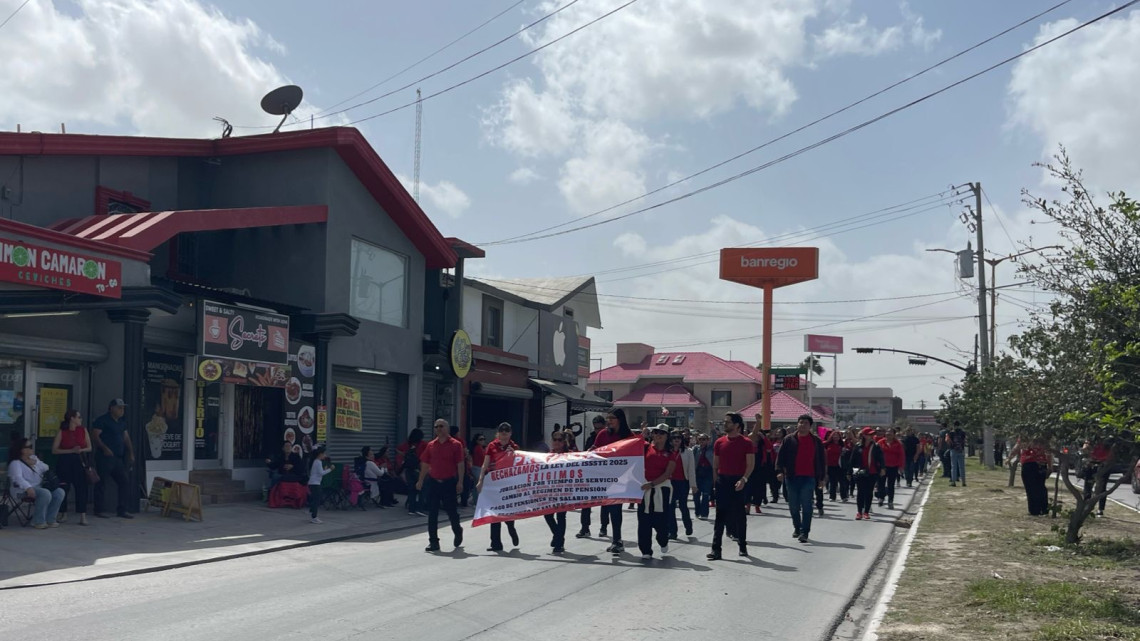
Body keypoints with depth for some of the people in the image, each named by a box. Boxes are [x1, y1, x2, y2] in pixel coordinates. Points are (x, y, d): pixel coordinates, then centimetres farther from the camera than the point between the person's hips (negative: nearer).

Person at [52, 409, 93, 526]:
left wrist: (81, 450, -11)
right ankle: (63, 514, 18)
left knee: (81, 487, -8)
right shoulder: (61, 432, -1)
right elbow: (54, 450, -5)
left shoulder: (83, 430, 8)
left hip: (79, 461, 2)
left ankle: (83, 516, -8)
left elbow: (89, 448, 11)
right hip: (64, 462, -2)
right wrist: (71, 450, -14)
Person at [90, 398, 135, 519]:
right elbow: (95, 436, -13)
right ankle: (99, 510, 6)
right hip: (105, 457, -8)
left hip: (118, 458, 8)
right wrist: (105, 448, -22)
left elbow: (126, 437, 22)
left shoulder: (122, 422, 17)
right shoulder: (103, 420, -6)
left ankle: (121, 510, 10)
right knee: (101, 483, -2)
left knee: (124, 483, 4)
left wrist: (131, 453, 14)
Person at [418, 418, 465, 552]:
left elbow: (460, 464, -6)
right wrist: (420, 481, 7)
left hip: (449, 482, -3)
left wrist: (460, 482, -13)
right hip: (434, 482, 4)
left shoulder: (456, 445, -3)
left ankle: (458, 531, 33)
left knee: (451, 511, 5)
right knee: (432, 513, 1)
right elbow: (425, 464, 12)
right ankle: (433, 542, 5)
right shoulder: (431, 445, 8)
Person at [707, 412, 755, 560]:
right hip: (722, 481, 3)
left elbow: (751, 464, -7)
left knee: (739, 514, 6)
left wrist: (744, 479, -19)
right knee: (720, 515, 0)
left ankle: (743, 545, 21)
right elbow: (715, 464, 12)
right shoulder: (719, 442, 8)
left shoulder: (746, 443, -4)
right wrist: (716, 480, 4)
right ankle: (716, 549, -2)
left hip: (738, 482, -3)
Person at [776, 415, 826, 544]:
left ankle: (804, 532, -8)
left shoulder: (816, 441, 7)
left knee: (806, 506, -9)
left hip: (809, 478, -2)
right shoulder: (789, 440, 7)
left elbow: (822, 460, 10)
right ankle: (797, 528, 26)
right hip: (792, 478, 2)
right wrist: (780, 471, -9)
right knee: (793, 505, 9)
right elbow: (781, 457, 6)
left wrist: (821, 478, 7)